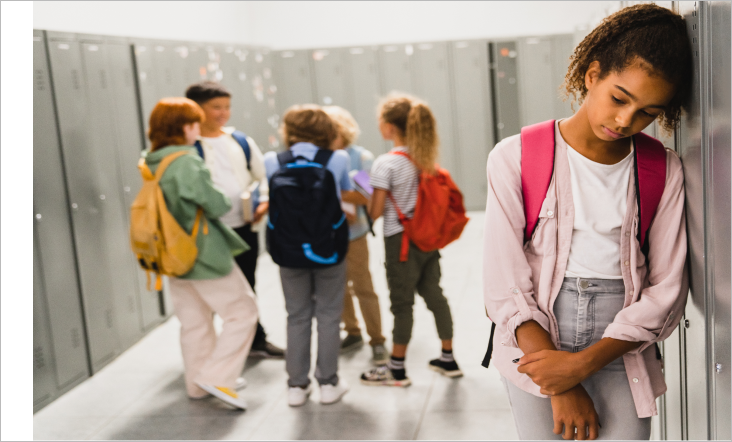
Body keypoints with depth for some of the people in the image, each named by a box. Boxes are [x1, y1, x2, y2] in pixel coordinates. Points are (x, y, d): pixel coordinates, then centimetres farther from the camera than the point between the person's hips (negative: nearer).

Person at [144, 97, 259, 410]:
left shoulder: (151, 164, 4)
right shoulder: (187, 162, -21)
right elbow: (215, 205, -20)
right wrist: (230, 200, -1)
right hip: (205, 254, -8)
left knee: (194, 322, 18)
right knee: (242, 311, 4)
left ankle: (197, 386, 27)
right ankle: (216, 376, -1)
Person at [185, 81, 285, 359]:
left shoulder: (241, 141, 8)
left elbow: (263, 177, 14)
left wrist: (264, 202, -3)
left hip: (245, 228, 5)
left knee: (246, 287, 18)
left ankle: (256, 341, 32)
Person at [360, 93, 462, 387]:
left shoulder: (385, 164, -16)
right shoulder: (426, 158, 4)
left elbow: (376, 212, -15)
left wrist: (365, 197, 4)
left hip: (401, 241, -7)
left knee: (402, 303, 2)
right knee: (434, 295, 15)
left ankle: (397, 369, 14)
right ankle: (448, 359, 24)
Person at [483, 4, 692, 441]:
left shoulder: (664, 172, -1)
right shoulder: (516, 159, -7)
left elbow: (665, 292, -3)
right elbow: (505, 288, -9)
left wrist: (583, 363, -14)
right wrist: (562, 391, -12)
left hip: (620, 356, 1)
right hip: (532, 347, -1)